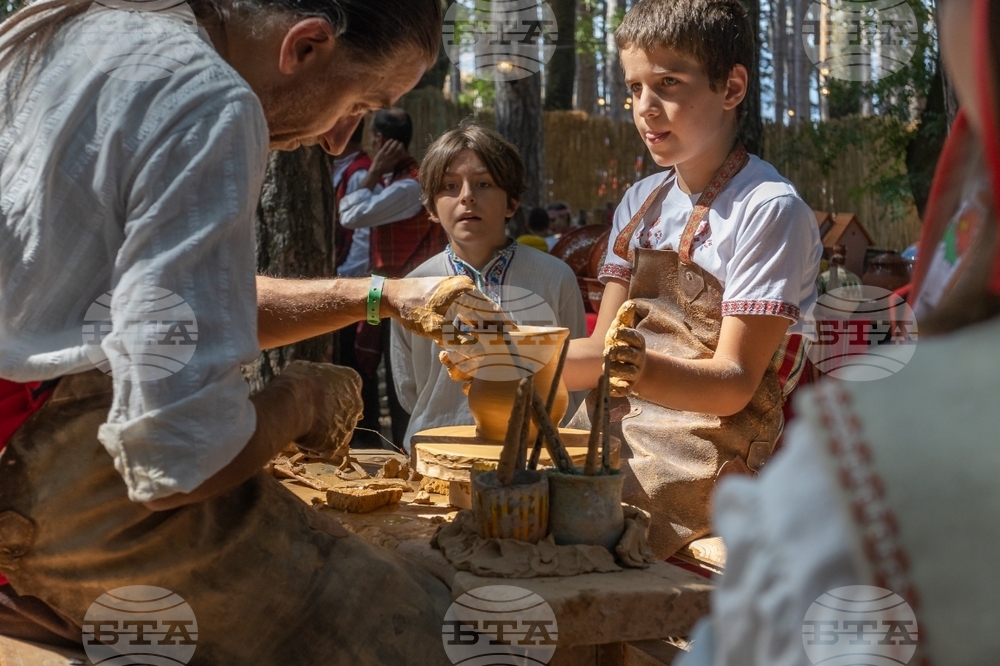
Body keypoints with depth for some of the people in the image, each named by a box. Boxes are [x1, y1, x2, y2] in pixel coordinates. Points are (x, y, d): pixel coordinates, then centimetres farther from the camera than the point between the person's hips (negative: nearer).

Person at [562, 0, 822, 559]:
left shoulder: (769, 209, -8)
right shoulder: (641, 204, 15)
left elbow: (733, 383, -13)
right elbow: (605, 350, 11)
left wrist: (638, 366, -31)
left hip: (710, 448, -7)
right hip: (613, 430, 7)